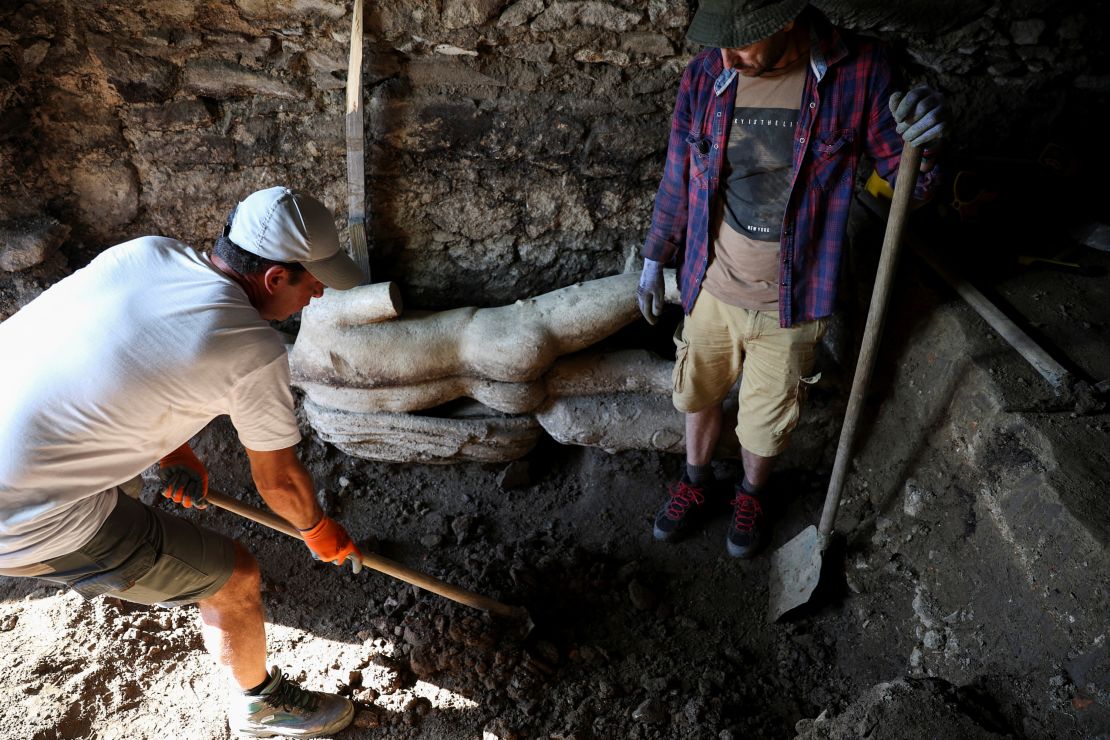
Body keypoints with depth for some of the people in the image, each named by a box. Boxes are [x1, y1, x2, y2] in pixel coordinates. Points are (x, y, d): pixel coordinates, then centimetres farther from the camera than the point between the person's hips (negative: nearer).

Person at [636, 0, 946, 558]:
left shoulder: (859, 72, -16)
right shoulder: (704, 76, -11)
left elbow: (909, 185, -8)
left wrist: (922, 145, -32)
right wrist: (654, 263, 12)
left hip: (789, 306, -2)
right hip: (710, 289, 2)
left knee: (764, 424, 16)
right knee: (697, 396, 22)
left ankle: (751, 494, 50)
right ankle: (697, 479, 52)